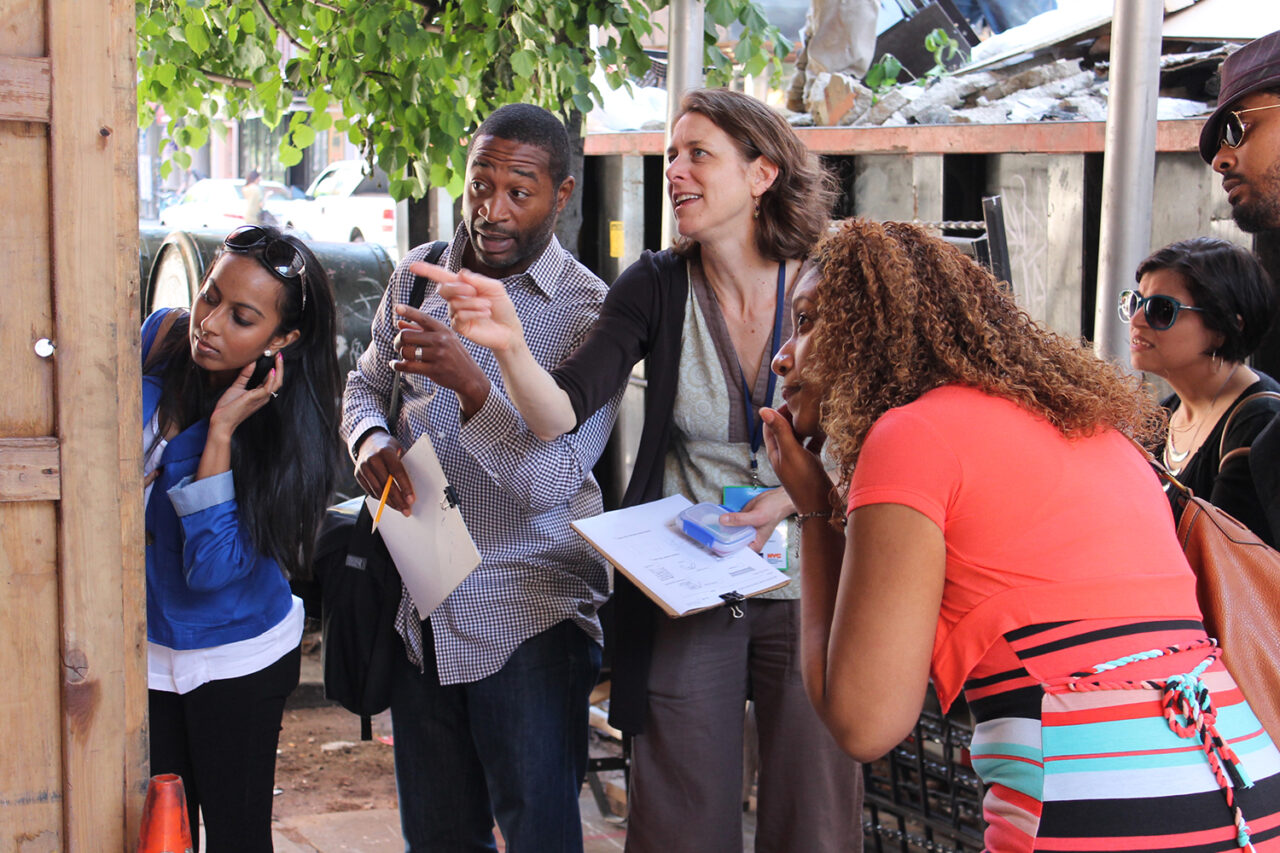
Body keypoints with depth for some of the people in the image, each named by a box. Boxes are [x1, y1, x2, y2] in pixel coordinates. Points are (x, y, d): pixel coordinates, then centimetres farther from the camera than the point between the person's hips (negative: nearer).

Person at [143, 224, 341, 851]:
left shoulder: (285, 428, -23)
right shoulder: (162, 337, -11)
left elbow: (212, 568, -30)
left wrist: (221, 431, -33)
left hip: (236, 658, -4)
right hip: (145, 641, 4)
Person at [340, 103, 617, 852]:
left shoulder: (591, 314, -11)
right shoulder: (417, 275, 6)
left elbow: (554, 479, -19)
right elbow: (366, 382, 21)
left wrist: (469, 383, -33)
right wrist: (370, 440, -3)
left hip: (529, 620, -5)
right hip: (421, 607, 5)